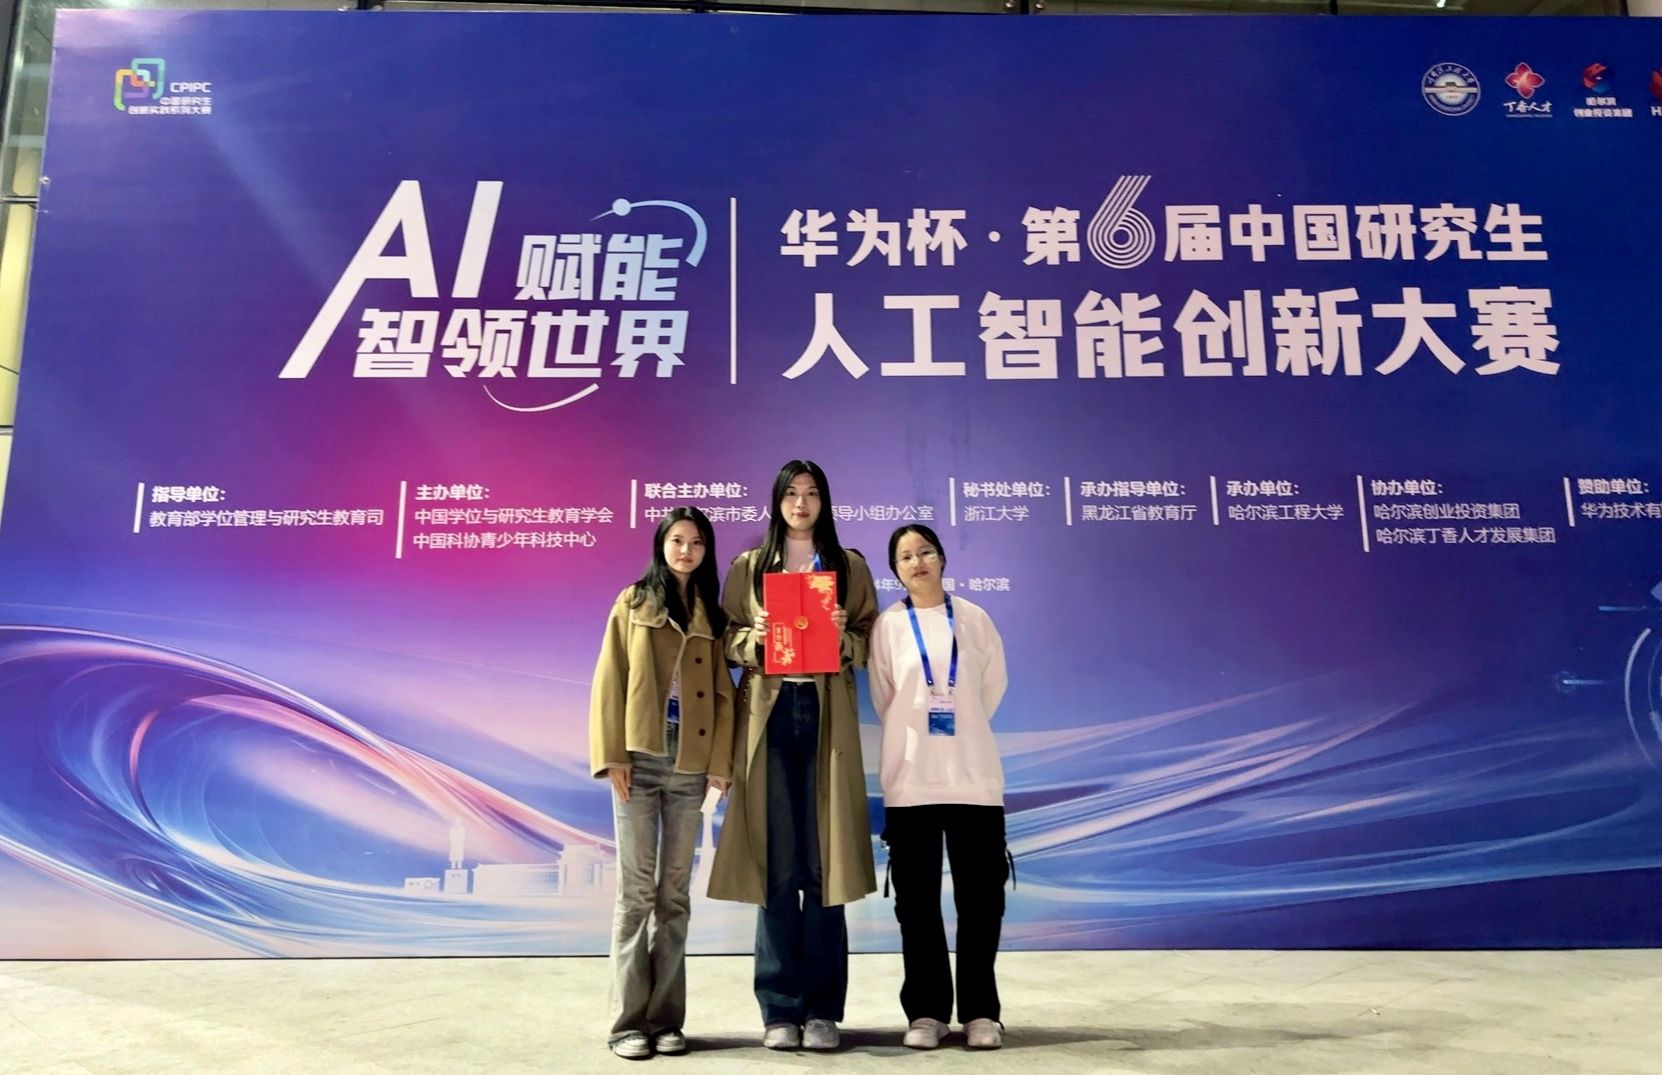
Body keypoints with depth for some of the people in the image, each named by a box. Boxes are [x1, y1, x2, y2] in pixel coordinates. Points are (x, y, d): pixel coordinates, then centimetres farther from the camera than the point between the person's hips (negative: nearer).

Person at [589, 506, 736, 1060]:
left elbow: (722, 694, 7)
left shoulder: (712, 616, 11)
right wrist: (611, 755, -8)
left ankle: (666, 1019, 13)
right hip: (640, 760, -2)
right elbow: (610, 681, 0)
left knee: (675, 894, 6)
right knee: (636, 890, -1)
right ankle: (629, 1021, 6)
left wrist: (720, 761, -2)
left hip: (690, 766, 2)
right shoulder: (634, 603, 6)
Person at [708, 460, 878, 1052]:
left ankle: (822, 1010, 10)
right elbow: (726, 639, 9)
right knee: (776, 865, 1)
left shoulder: (851, 567, 11)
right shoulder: (748, 567, 11)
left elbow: (870, 642, 9)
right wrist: (754, 638, -11)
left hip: (827, 718, 0)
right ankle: (780, 1010, 10)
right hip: (769, 715, 0)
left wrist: (844, 638, -10)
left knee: (824, 865, 0)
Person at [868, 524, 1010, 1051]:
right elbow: (883, 699, 6)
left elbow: (993, 686, 11)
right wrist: (918, 734, 9)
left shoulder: (974, 619, 4)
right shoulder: (888, 624, 2)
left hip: (973, 775, 1)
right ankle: (926, 1010, 14)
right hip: (910, 777, 0)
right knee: (917, 898, 4)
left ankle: (980, 1010, 14)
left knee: (980, 894, 3)